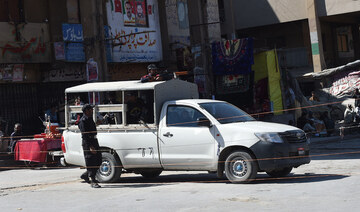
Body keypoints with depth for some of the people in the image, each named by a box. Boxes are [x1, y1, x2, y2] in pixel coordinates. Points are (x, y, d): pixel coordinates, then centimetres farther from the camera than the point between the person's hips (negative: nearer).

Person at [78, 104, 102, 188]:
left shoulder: (90, 119, 18)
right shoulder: (83, 120, -12)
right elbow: (84, 135, -19)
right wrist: (90, 146, -25)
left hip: (94, 141, 9)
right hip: (87, 143, -9)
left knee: (98, 161, 9)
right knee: (91, 162, -7)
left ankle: (85, 175, 24)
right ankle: (93, 181, -3)